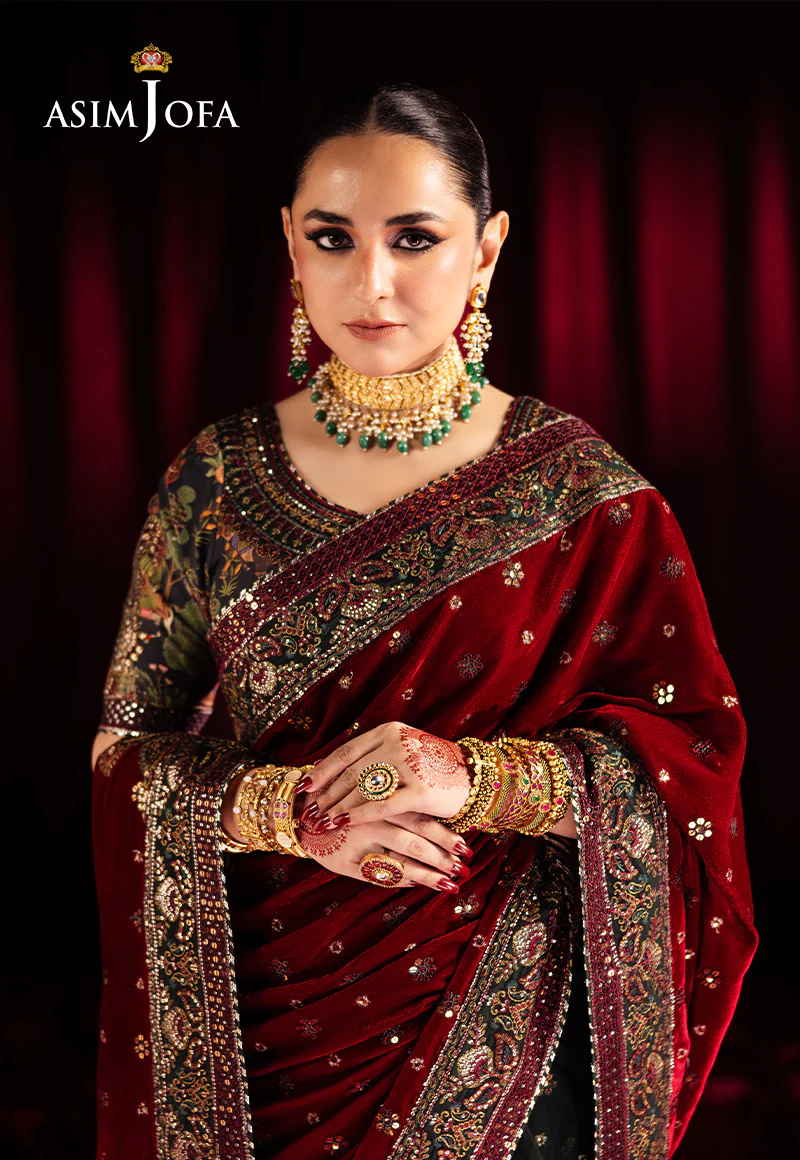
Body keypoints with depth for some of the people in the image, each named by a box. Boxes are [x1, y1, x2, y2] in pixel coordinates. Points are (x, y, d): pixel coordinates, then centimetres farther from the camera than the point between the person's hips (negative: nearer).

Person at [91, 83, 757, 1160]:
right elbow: (130, 743, 0)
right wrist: (287, 808, -18)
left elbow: (692, 747, -7)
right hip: (262, 1009, 1)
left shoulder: (579, 486, -7)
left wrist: (473, 777, -22)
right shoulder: (216, 481, -3)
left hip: (501, 1010, -1)